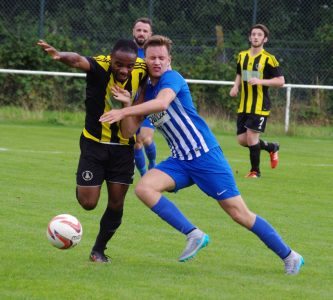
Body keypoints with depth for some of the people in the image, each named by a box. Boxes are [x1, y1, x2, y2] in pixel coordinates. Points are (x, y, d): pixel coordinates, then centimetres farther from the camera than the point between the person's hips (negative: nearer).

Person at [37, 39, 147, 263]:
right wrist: (60, 56, -67)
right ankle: (83, 186, 33)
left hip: (124, 146, 3)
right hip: (95, 143, -3)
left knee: (116, 204, 4)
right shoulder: (100, 66, -23)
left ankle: (99, 250, 26)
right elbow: (78, 60, -46)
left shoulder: (141, 70, -13)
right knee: (88, 203, -4)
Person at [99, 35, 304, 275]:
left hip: (205, 154, -7)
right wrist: (127, 103, -11)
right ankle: (194, 235, -13)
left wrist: (124, 111, -37)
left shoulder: (172, 78, -11)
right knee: (144, 188, -17)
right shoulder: (145, 91, 11)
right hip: (180, 160, 7)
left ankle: (289, 256, 8)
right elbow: (128, 131, 6)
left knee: (239, 213, -6)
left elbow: (162, 103, -34)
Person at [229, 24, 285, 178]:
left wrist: (260, 81, -22)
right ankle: (272, 147, 30)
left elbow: (280, 80, -11)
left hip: (260, 107, -6)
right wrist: (235, 86, 6)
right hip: (244, 106, 6)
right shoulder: (242, 56, 9)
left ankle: (255, 171, 6)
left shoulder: (268, 59, -9)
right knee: (242, 140, 4)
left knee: (251, 136, -13)